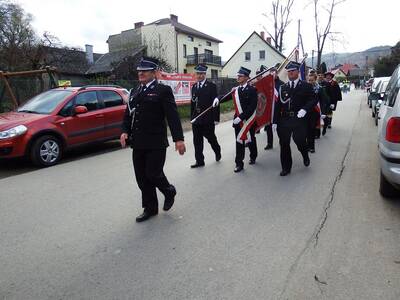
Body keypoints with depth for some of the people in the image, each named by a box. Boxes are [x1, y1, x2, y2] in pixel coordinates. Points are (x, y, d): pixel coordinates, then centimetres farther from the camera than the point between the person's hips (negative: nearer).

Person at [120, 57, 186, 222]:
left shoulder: (163, 90, -3)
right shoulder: (134, 92, 16)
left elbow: (173, 116, -11)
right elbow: (127, 115, 18)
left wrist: (178, 139, -18)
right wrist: (125, 131, 0)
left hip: (156, 143, -6)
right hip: (138, 144, 7)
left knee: (153, 174, -5)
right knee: (142, 178, 10)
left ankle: (169, 192, 27)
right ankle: (150, 208, 26)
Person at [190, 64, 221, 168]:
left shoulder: (211, 86, -5)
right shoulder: (194, 87, 11)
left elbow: (215, 103, -9)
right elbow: (192, 103, 13)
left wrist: (216, 118, -12)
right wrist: (192, 117, 11)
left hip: (208, 119, -5)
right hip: (196, 119, 5)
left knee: (211, 138, 10)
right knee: (197, 141, 5)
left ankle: (217, 152, 37)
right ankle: (199, 161, 14)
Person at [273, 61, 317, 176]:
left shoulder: (306, 86, 3)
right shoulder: (283, 87, 11)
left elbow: (313, 99, -1)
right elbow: (278, 105, 8)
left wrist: (305, 109, -19)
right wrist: (275, 121, 2)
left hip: (299, 119, -3)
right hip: (284, 120, 3)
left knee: (300, 141, -1)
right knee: (284, 144, 4)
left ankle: (305, 156, 35)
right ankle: (286, 168, 18)